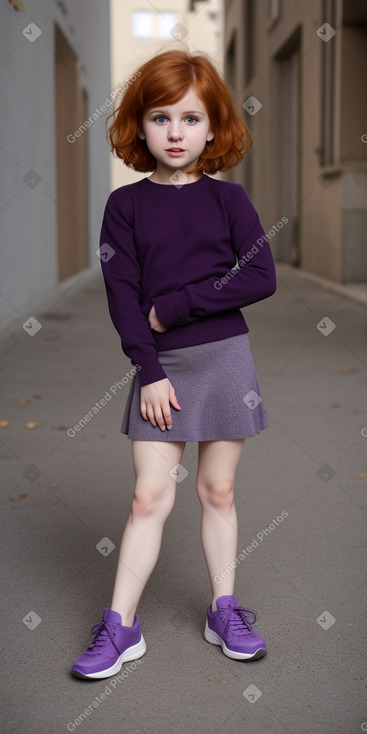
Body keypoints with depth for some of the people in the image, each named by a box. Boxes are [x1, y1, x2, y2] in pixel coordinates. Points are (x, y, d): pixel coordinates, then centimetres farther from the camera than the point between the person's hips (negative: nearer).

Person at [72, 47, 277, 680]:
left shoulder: (229, 199, 1)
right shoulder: (125, 206, 0)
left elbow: (261, 278, -8)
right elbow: (122, 295, -4)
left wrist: (175, 306, -13)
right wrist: (149, 371, -11)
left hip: (224, 358, 0)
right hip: (158, 366, 0)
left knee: (218, 490, 9)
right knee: (150, 496, 1)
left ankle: (224, 610, 24)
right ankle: (119, 626, 11)